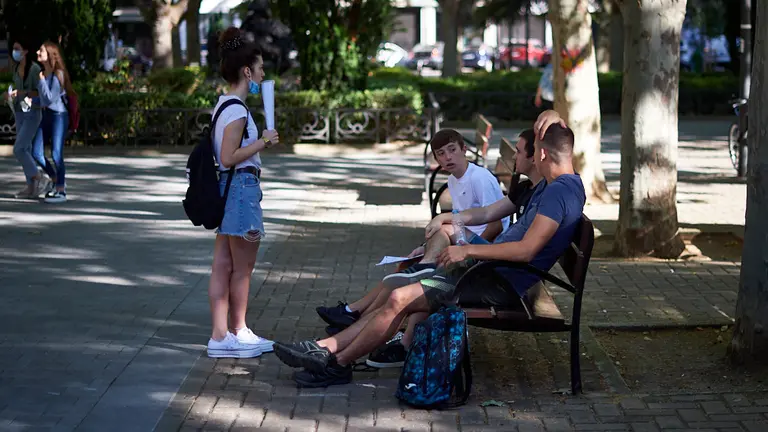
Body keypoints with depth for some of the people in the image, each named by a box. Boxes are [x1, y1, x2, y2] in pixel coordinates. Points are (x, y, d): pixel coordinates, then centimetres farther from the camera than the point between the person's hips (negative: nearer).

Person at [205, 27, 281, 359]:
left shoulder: (223, 105, 13)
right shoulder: (237, 110, -16)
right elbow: (228, 157, -20)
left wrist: (259, 145, 17)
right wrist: (262, 143, -13)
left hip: (227, 187, 10)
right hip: (241, 186, -10)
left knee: (223, 267, 9)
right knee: (242, 268, 2)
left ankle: (220, 336, 12)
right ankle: (238, 334, 13)